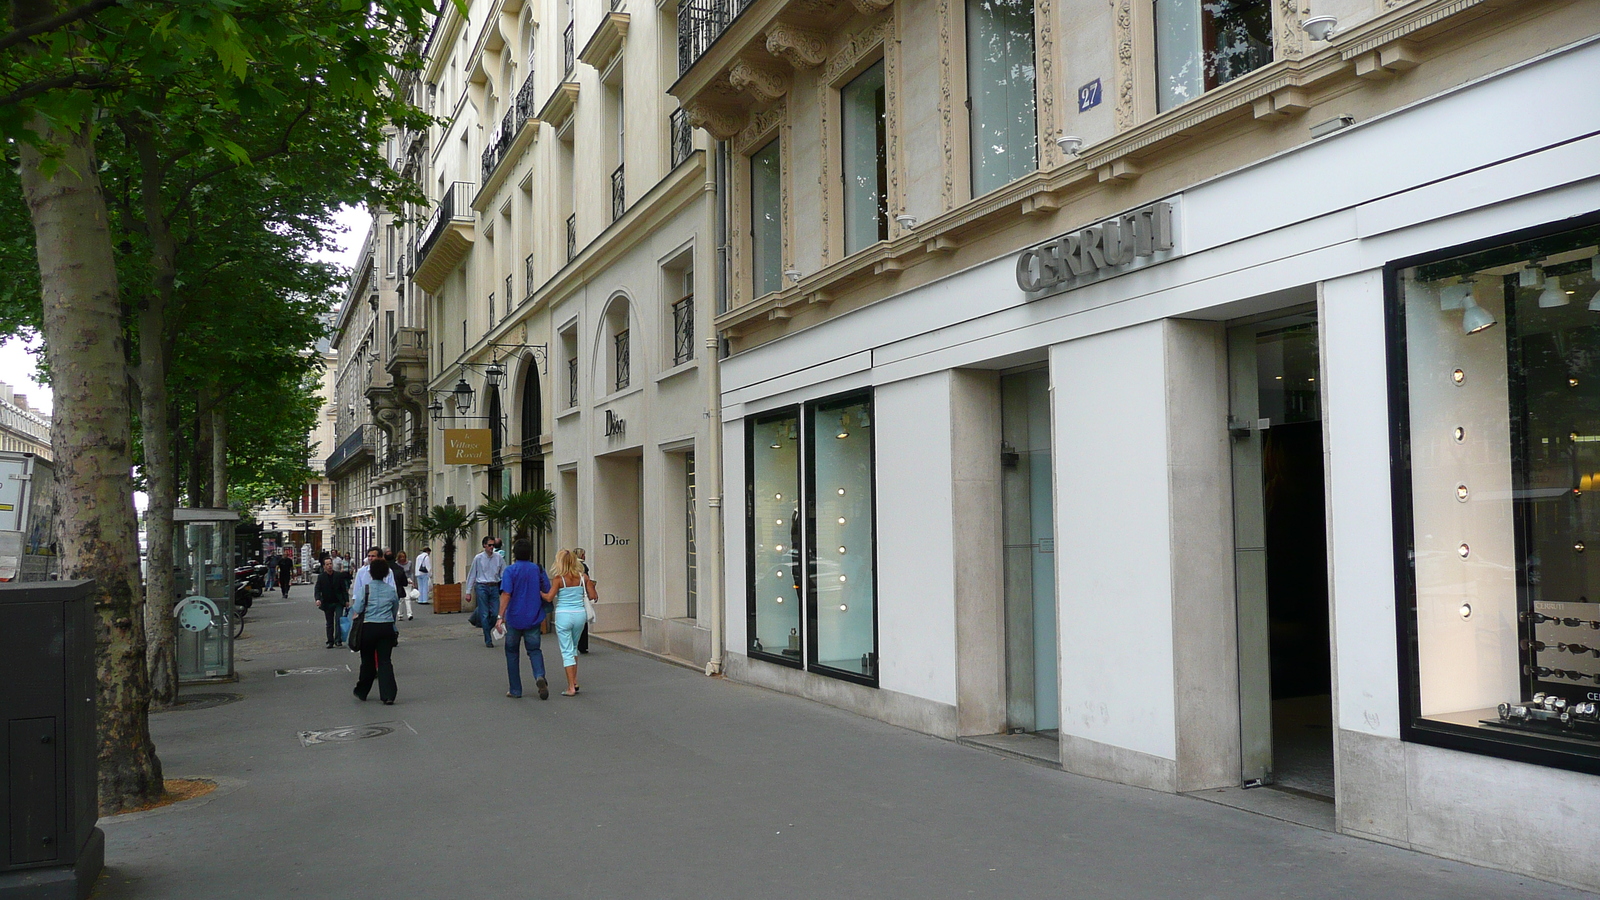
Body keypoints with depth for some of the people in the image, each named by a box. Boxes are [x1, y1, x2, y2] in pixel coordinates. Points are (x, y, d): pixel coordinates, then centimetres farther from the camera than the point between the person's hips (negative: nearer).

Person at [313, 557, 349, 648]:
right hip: (327, 603, 1)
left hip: (338, 603, -1)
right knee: (329, 623, 9)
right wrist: (318, 599, -22)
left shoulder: (339, 576, 0)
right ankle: (330, 641, 15)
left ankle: (338, 640, -13)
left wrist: (346, 600, -1)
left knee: (338, 620, -13)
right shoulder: (321, 577, 0)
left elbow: (344, 589, 4)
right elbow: (317, 589, -4)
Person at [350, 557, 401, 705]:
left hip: (369, 627, -1)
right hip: (387, 628, 1)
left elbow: (356, 610, -6)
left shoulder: (365, 589, -5)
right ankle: (388, 695, -6)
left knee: (367, 661, 13)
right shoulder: (391, 590, 3)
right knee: (385, 661, 3)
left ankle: (361, 692, 29)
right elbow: (395, 610, 12)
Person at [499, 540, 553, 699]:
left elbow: (506, 594, -18)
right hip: (534, 618, 2)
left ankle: (515, 690, 13)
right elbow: (547, 593, 6)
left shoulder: (510, 570, -8)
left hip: (514, 618, -2)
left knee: (512, 652, 12)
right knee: (534, 650, 10)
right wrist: (543, 614, 20)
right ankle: (540, 676, -19)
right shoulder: (538, 569, 3)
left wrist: (501, 616, -17)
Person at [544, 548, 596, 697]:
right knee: (573, 648, 23)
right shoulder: (583, 577, 0)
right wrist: (591, 585, 19)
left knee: (567, 651, 2)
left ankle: (571, 688, -1)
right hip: (580, 614, 4)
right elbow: (592, 596, -1)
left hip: (564, 615, -4)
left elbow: (549, 597, -15)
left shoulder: (558, 578, -9)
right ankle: (575, 681, 22)